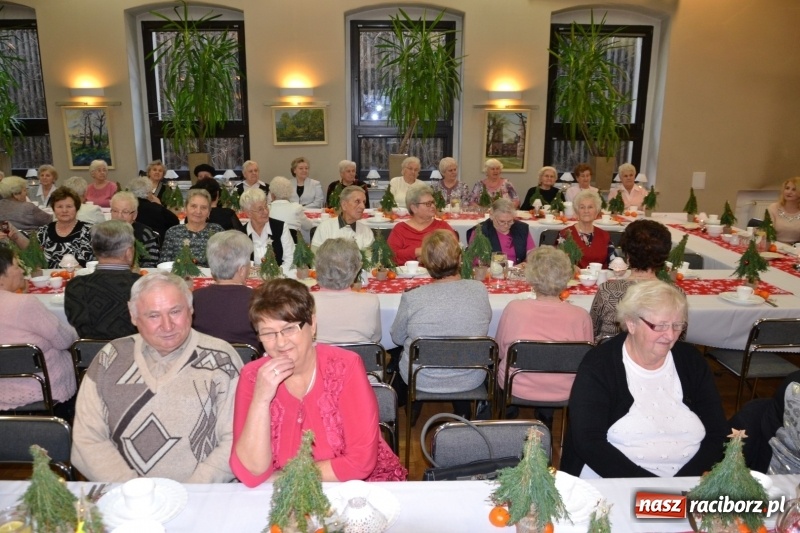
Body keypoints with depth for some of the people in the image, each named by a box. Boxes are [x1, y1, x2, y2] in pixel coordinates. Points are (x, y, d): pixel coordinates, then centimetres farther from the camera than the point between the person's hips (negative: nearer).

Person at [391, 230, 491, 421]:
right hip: (470, 380, 2)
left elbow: (397, 338, -4)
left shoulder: (411, 298, -22)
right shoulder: (479, 290, -17)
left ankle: (412, 409, 45)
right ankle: (463, 414, 45)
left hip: (422, 381, -1)